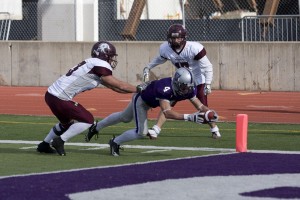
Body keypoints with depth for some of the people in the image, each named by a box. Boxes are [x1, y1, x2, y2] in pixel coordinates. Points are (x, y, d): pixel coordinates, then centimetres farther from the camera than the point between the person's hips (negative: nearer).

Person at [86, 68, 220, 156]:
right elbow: (167, 113, -56)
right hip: (141, 99, -7)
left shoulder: (188, 89, -27)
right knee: (141, 132, -12)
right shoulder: (165, 89, -48)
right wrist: (189, 117, -65)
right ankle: (115, 143, 14)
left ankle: (96, 127, 48)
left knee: (124, 118, 26)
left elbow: (200, 107, -21)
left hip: (150, 101, 7)